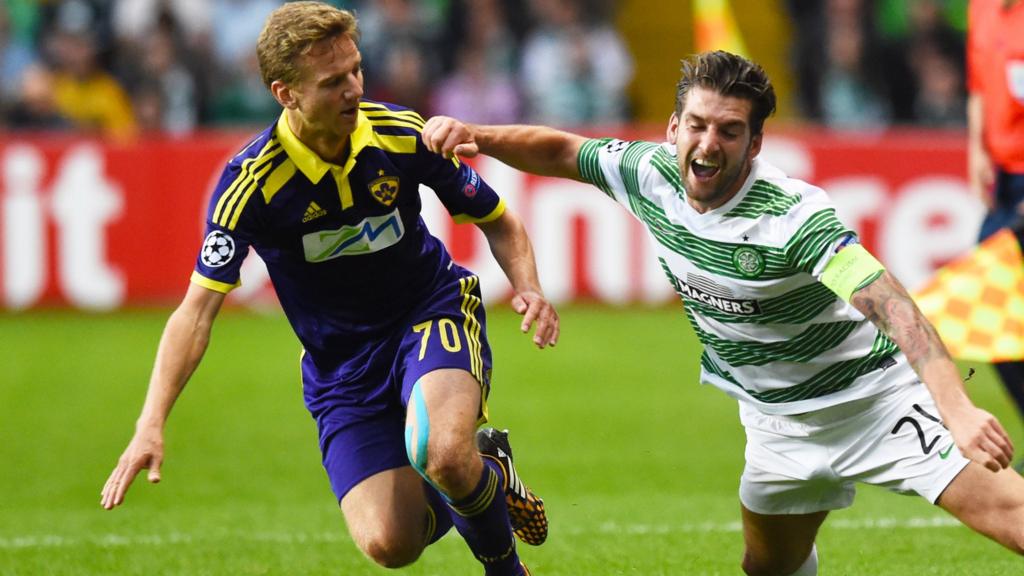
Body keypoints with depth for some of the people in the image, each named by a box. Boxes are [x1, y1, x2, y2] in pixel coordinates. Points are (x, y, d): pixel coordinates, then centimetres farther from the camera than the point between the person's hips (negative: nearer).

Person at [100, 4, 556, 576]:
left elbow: (498, 222, 1)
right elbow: (198, 308, -24)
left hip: (432, 312, 0)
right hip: (341, 366, 0)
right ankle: (482, 474, 21)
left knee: (442, 453, -33)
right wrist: (151, 426, -35)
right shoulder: (254, 181, -22)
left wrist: (529, 287, -20)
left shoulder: (402, 135, -15)